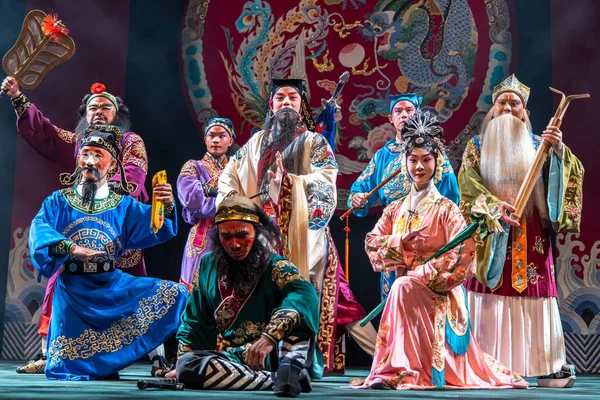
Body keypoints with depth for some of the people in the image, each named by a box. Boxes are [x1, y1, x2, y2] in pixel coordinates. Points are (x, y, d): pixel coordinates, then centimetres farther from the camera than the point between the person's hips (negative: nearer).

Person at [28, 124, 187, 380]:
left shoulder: (124, 205, 5)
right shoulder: (59, 201, 2)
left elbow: (157, 229, -6)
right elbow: (39, 229, -15)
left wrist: (167, 206, -28)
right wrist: (70, 247, -33)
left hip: (112, 284, 1)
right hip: (72, 288, -1)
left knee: (174, 294, -14)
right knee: (64, 368, -6)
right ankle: (94, 366, 27)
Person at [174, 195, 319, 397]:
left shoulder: (275, 266, -5)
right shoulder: (208, 265, 8)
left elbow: (305, 295, -27)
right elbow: (193, 320, 15)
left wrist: (269, 337, -41)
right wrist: (183, 362, 1)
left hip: (269, 357, -3)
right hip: (226, 358, 3)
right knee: (188, 367, -29)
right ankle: (277, 381, -30)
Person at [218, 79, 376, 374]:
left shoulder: (314, 142, 10)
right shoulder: (258, 142, 20)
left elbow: (325, 181, -6)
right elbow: (229, 175, 16)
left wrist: (286, 180, -16)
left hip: (301, 231, -3)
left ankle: (306, 356, -8)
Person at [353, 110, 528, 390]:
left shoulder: (446, 209, -2)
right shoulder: (395, 209, 14)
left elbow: (463, 254, -13)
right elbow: (371, 242, 4)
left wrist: (420, 275, -18)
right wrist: (401, 241, -15)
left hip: (437, 293, -6)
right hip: (406, 287, 6)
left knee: (404, 289, -30)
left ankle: (400, 370, -29)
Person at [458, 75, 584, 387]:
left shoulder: (538, 145, 13)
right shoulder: (477, 145, 11)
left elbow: (572, 175, 2)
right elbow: (468, 184, -3)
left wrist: (559, 150, -16)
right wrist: (494, 205, -18)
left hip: (532, 236, 1)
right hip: (490, 233, 0)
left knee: (533, 297, -4)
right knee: (491, 301, -6)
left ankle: (547, 365, -1)